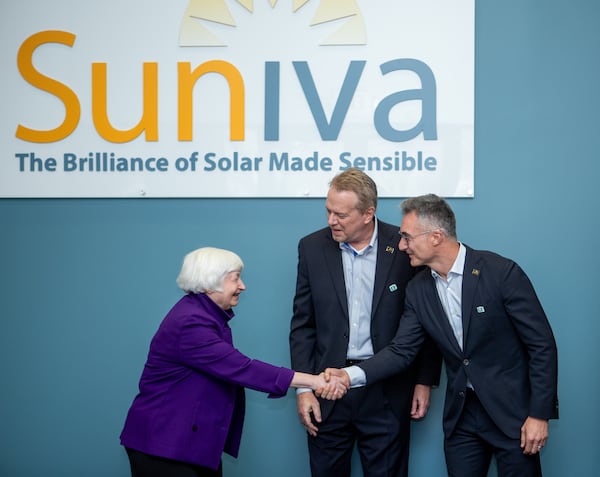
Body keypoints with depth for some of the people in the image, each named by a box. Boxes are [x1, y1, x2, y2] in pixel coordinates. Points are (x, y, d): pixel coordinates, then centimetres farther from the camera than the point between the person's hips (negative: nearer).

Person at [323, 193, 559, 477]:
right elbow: (401, 350, 2)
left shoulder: (501, 272, -15)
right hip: (461, 414, 5)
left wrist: (540, 414, -15)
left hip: (512, 411, -5)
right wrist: (352, 376, -13)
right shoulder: (418, 289, 1)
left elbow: (542, 344, -13)